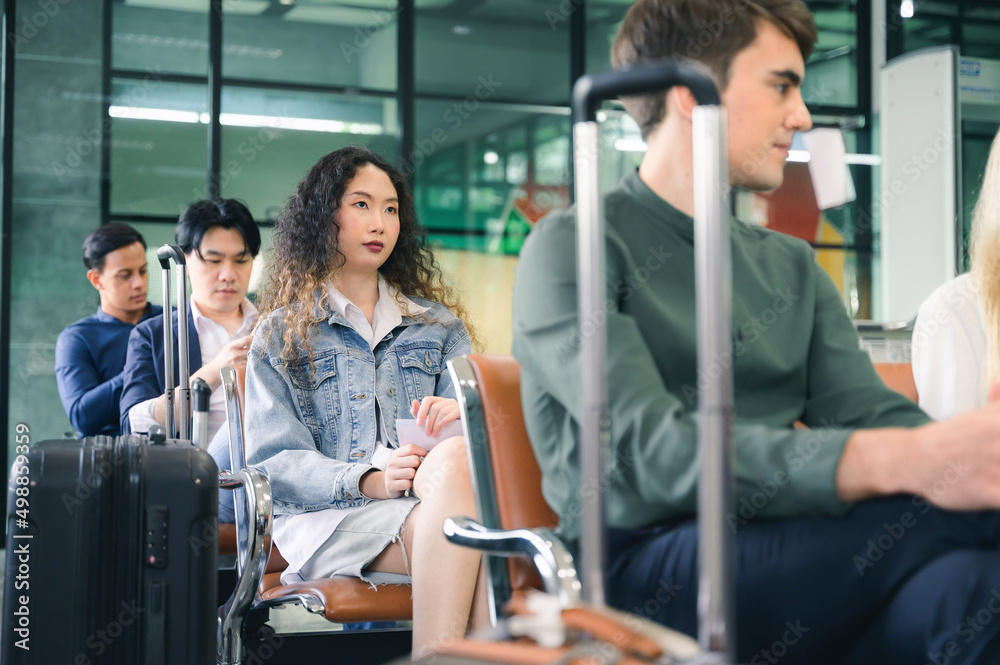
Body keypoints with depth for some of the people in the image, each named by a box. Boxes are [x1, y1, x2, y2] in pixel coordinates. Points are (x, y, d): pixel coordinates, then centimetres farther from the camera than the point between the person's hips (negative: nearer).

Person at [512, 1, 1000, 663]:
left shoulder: (792, 268, 23)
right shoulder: (573, 249, 0)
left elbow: (869, 414, 9)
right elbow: (648, 449, -16)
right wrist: (906, 464, -30)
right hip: (645, 576, -6)